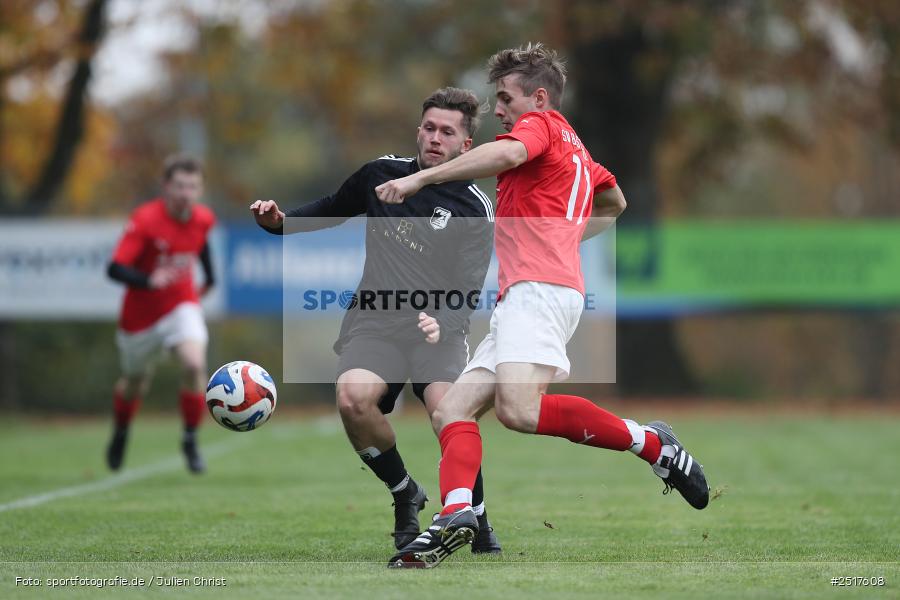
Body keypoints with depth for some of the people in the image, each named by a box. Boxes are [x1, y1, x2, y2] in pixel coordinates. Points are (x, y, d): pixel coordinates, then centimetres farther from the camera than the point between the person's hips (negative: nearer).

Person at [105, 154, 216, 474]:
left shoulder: (203, 219, -9)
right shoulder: (145, 220, -24)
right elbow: (115, 268, -31)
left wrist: (209, 277, 18)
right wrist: (148, 281, -47)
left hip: (182, 306, 2)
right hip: (141, 313, -2)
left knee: (194, 364, -25)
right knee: (135, 383, 15)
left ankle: (190, 440, -7)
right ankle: (120, 433, 49)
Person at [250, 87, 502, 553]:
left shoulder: (475, 210, -1)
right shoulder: (382, 174, 9)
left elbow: (467, 290, -8)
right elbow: (331, 210, 27)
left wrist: (443, 324, -29)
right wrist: (280, 221, 9)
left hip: (437, 327, -2)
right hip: (375, 322, 2)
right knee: (353, 397, -30)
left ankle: (479, 523, -8)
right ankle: (404, 494, -3)